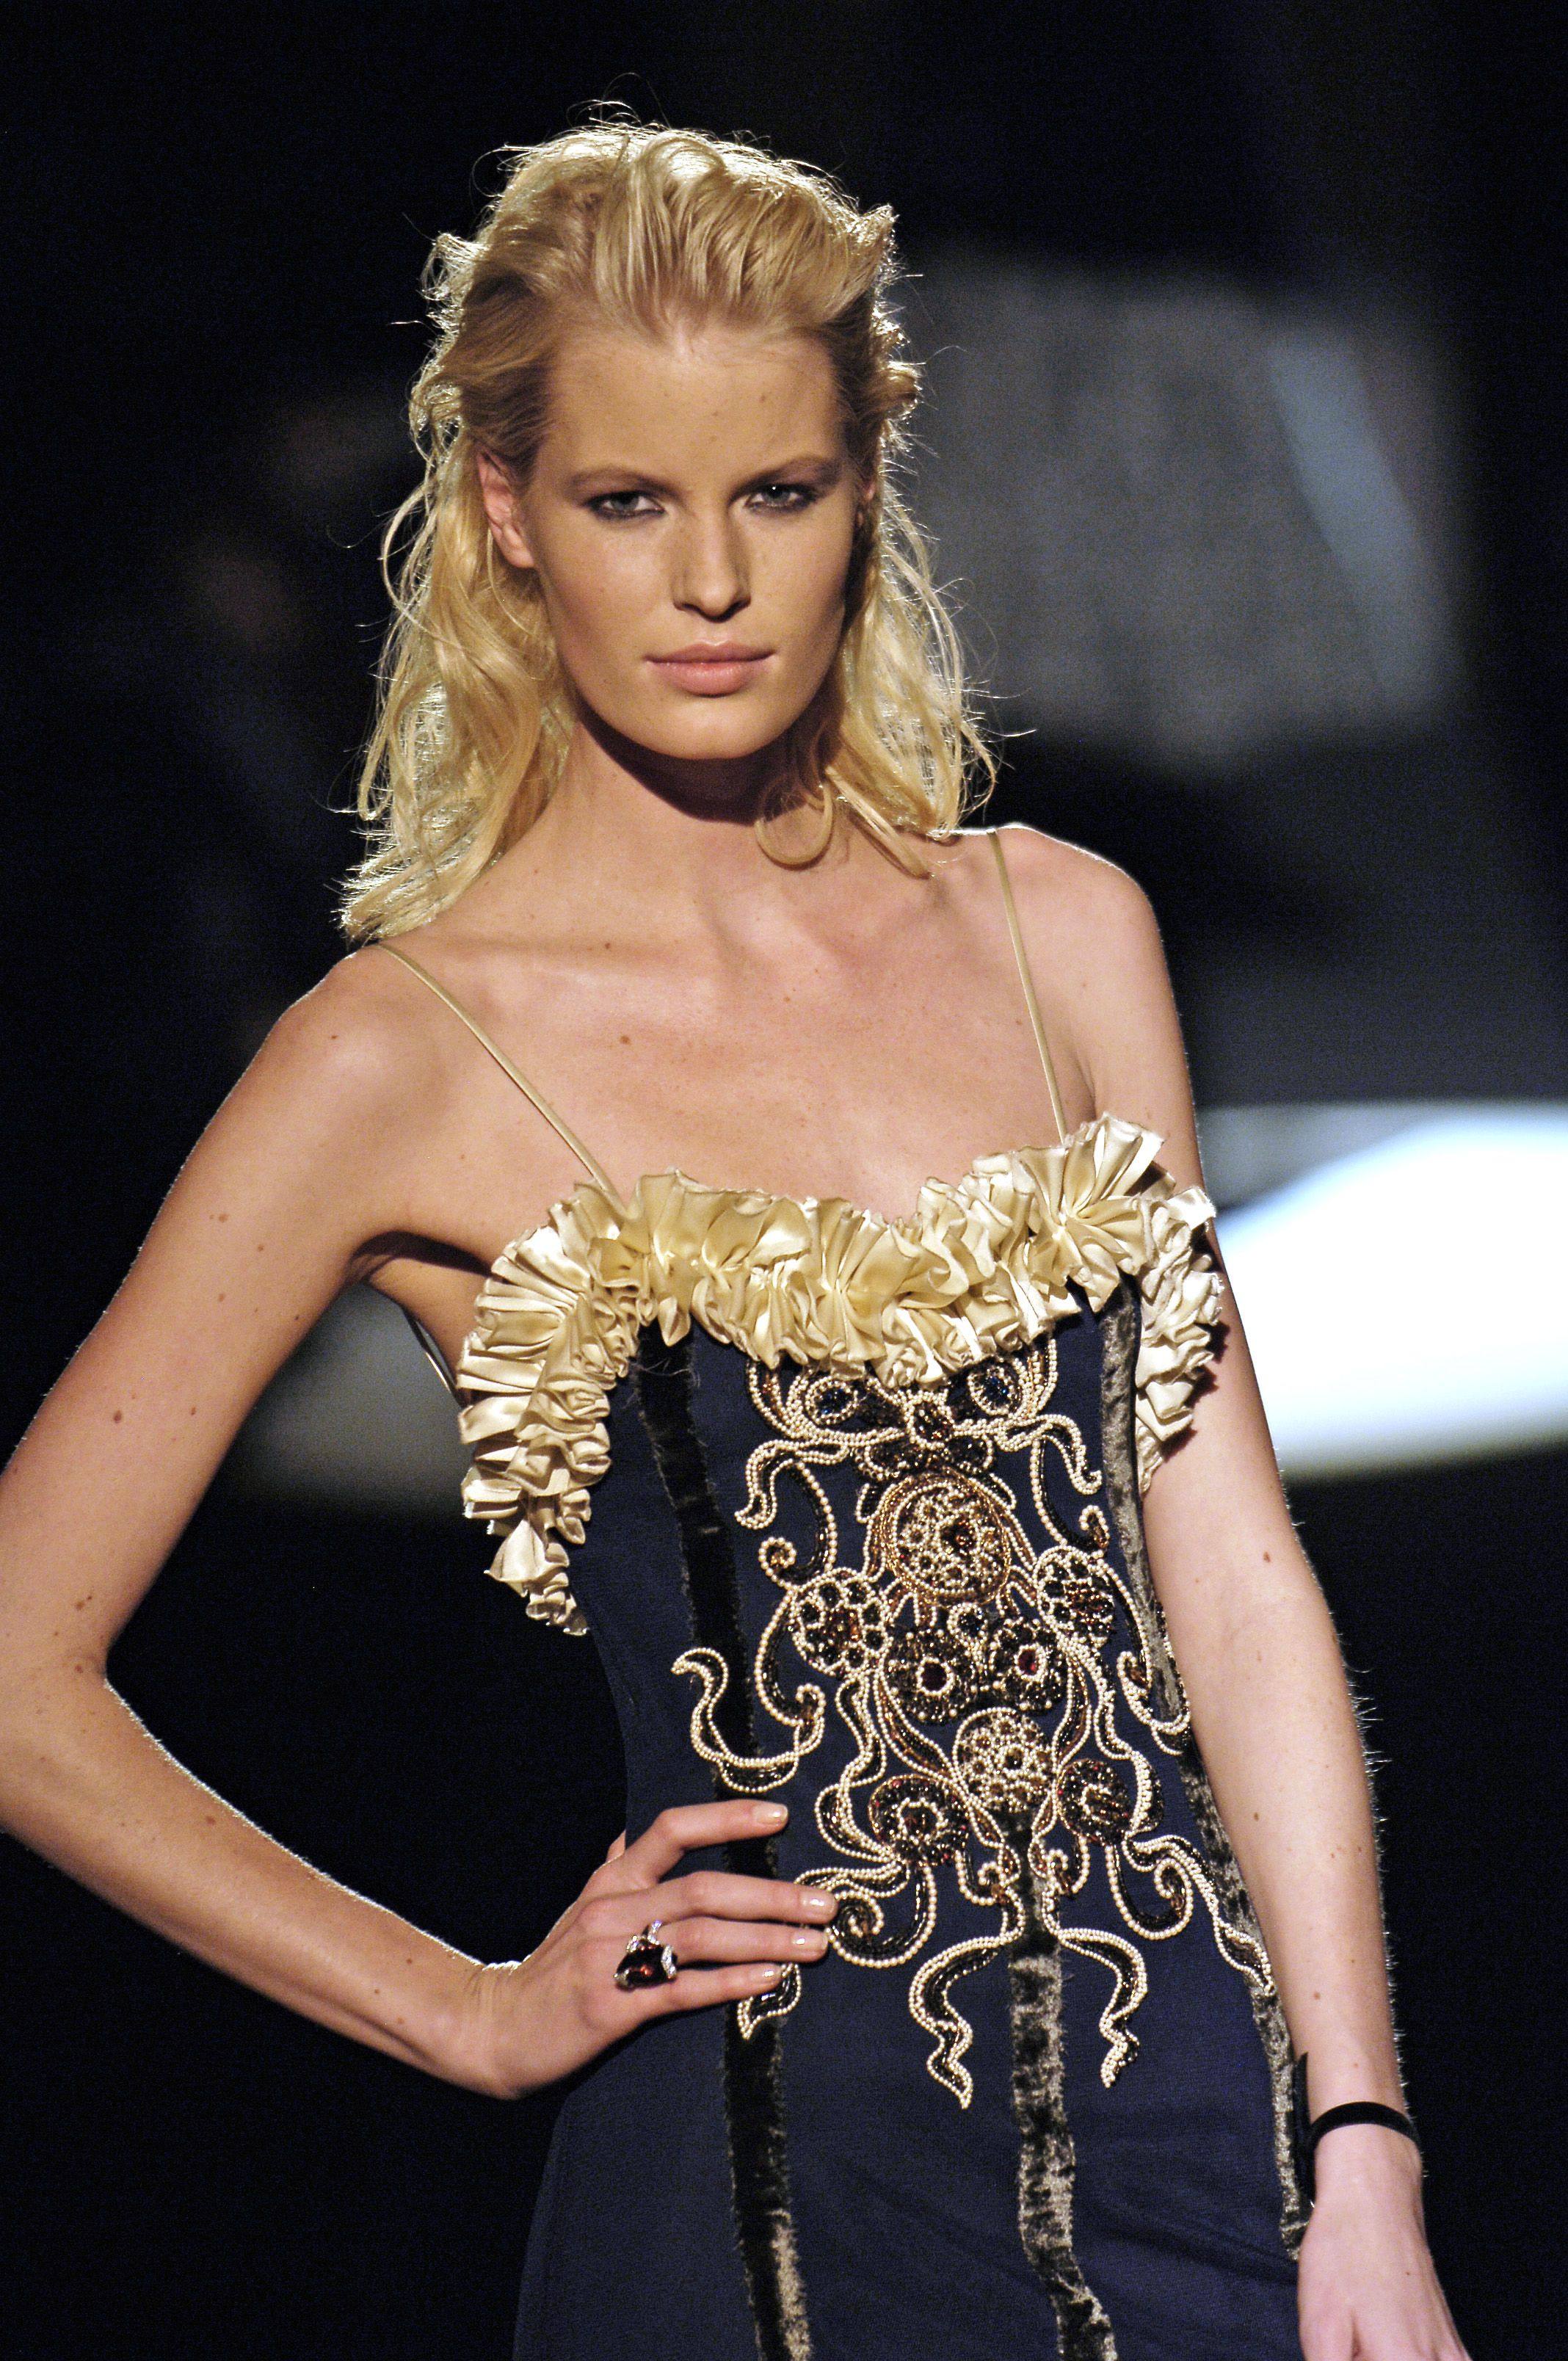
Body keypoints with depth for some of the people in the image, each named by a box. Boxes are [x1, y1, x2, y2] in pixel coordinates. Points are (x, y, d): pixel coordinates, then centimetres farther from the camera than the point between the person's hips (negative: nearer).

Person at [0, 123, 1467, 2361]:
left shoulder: (1063, 935, 8)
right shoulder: (410, 1057, -3)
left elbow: (1234, 1575, 6)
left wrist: (1364, 2166, -2)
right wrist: (482, 2010, 0)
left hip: (1201, 2112, 3)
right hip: (766, 2178, -3)